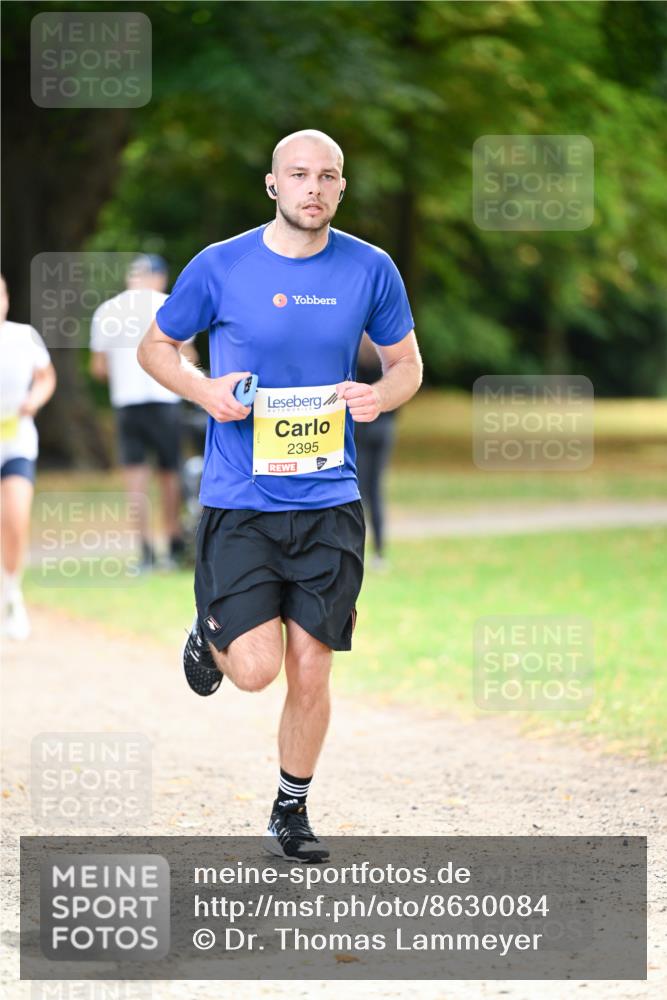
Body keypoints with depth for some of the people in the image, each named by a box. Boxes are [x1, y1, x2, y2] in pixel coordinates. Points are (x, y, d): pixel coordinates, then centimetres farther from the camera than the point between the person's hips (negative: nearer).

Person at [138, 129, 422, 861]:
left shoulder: (371, 270, 2)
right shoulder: (220, 267, -4)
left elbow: (407, 364, 14)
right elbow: (155, 347, 9)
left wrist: (380, 396, -8)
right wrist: (204, 391, -11)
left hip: (329, 503, 2)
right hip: (238, 500, -2)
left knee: (311, 670, 3)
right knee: (256, 668, -12)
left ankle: (291, 811, 24)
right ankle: (210, 633, 25)